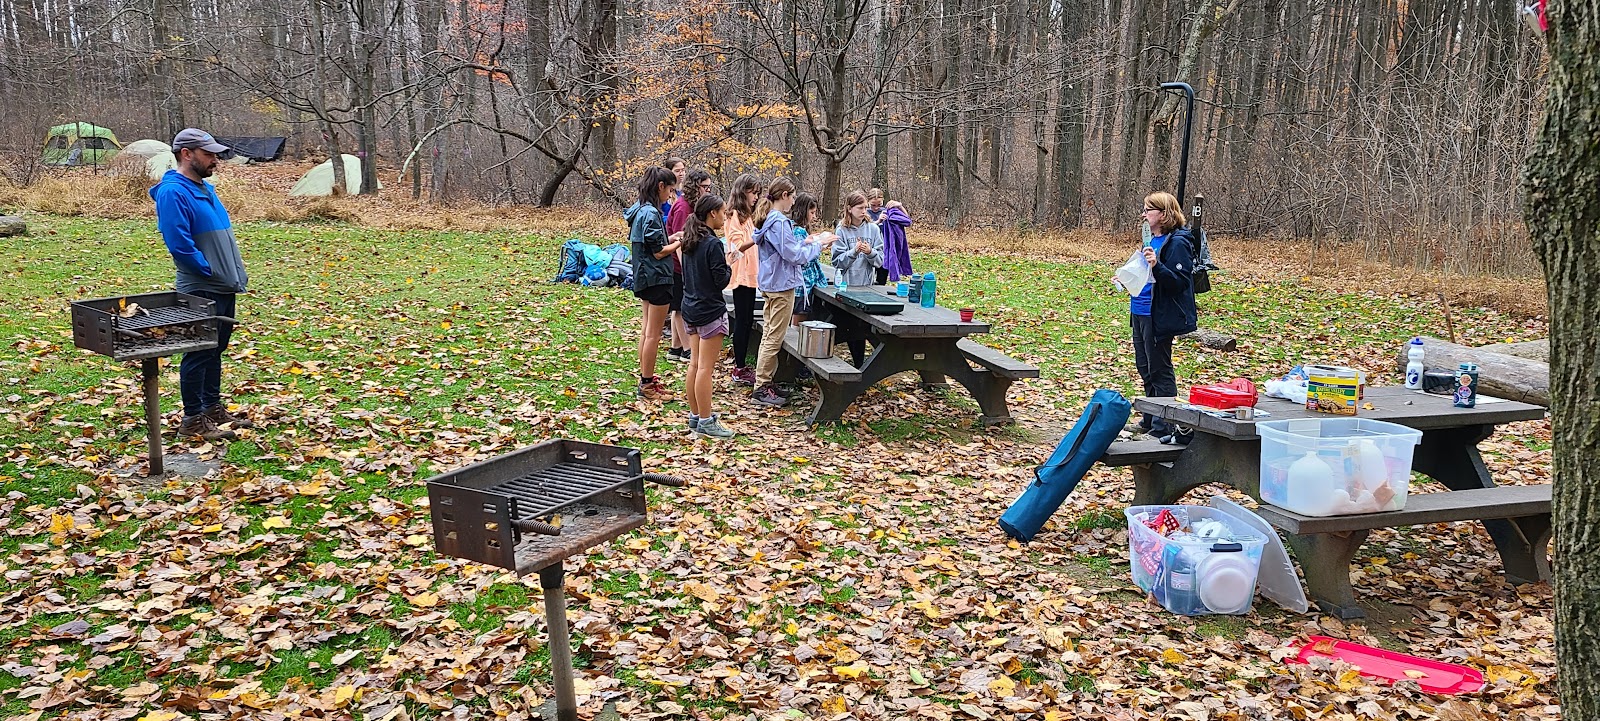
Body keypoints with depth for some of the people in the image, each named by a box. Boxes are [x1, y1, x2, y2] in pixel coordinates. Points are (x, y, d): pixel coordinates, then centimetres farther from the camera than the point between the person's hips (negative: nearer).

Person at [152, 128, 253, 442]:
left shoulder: (205, 188, 14)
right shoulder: (173, 193, -15)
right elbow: (179, 243, -22)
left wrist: (237, 272, 12)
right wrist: (210, 271, -15)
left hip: (225, 287, 9)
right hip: (201, 290, -9)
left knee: (216, 349, 17)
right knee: (199, 354, -1)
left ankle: (213, 408, 28)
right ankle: (193, 420, 7)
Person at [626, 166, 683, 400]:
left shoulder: (639, 210, 9)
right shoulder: (651, 214, -20)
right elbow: (658, 252, -19)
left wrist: (673, 238, 10)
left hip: (643, 276, 10)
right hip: (656, 278, -10)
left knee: (647, 330, 17)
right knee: (653, 334, -2)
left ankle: (645, 379, 25)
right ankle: (647, 384, 4)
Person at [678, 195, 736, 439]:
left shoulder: (690, 242, 8)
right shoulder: (713, 244, -17)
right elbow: (721, 281, -17)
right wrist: (728, 266, 2)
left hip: (690, 309, 9)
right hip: (710, 311, -9)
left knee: (694, 365, 13)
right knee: (705, 367, -4)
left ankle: (695, 416, 21)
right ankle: (706, 422, 1)